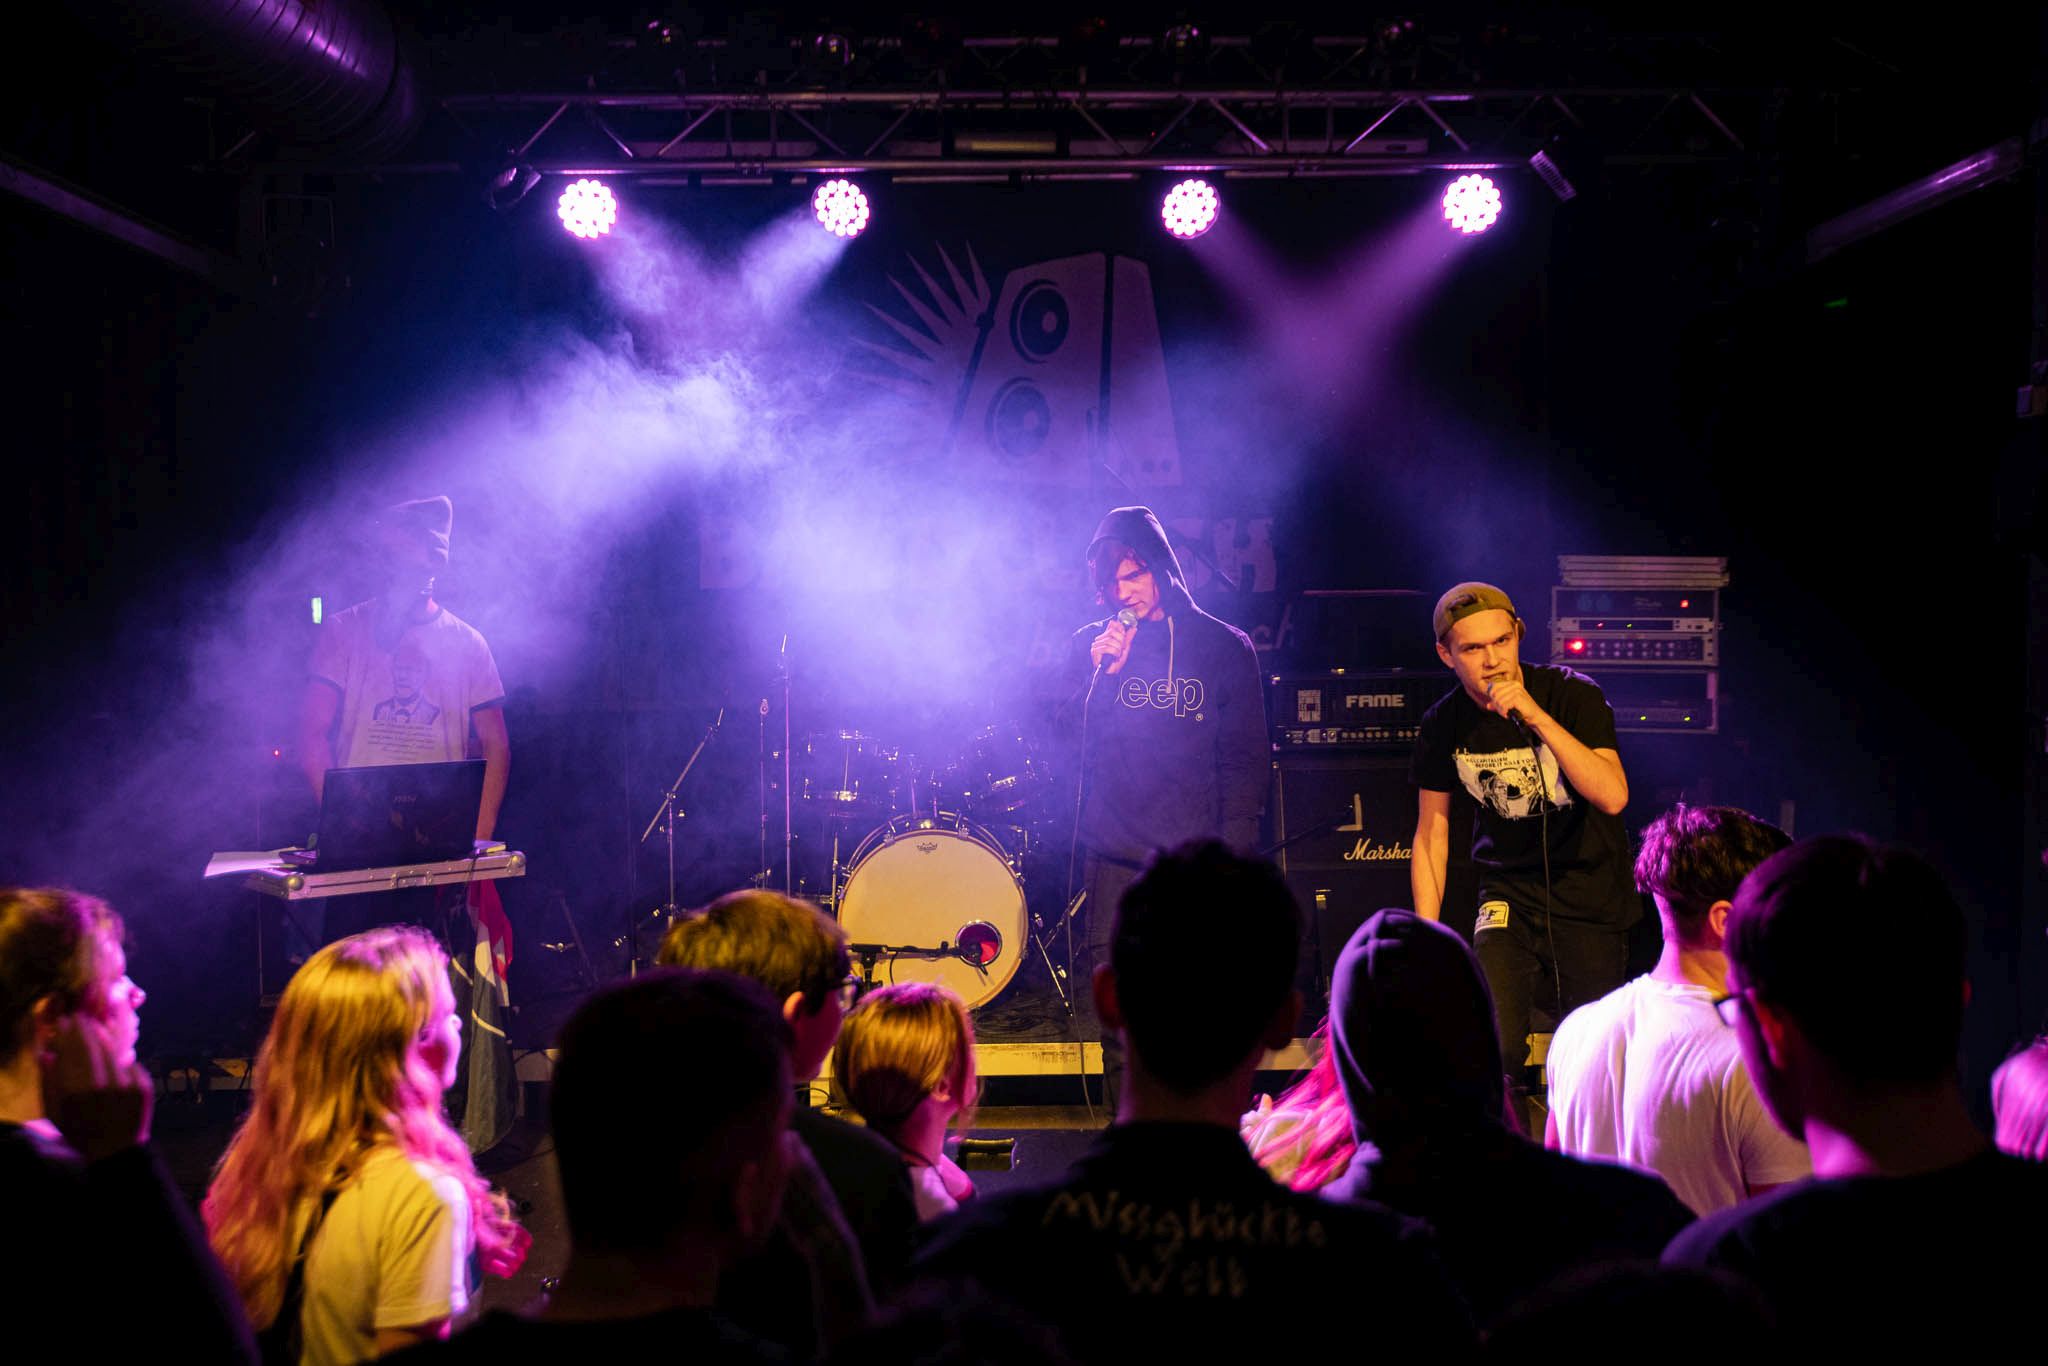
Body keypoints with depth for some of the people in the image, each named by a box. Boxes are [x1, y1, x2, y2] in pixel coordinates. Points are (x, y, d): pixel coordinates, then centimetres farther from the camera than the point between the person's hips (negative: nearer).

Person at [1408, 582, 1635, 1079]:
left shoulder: (1573, 695, -15)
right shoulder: (1443, 726, -6)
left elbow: (1612, 796, -28)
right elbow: (1431, 833, 5)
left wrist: (1537, 718, -35)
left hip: (1590, 896, -1)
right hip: (1509, 895, 1)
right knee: (1492, 1049, -17)